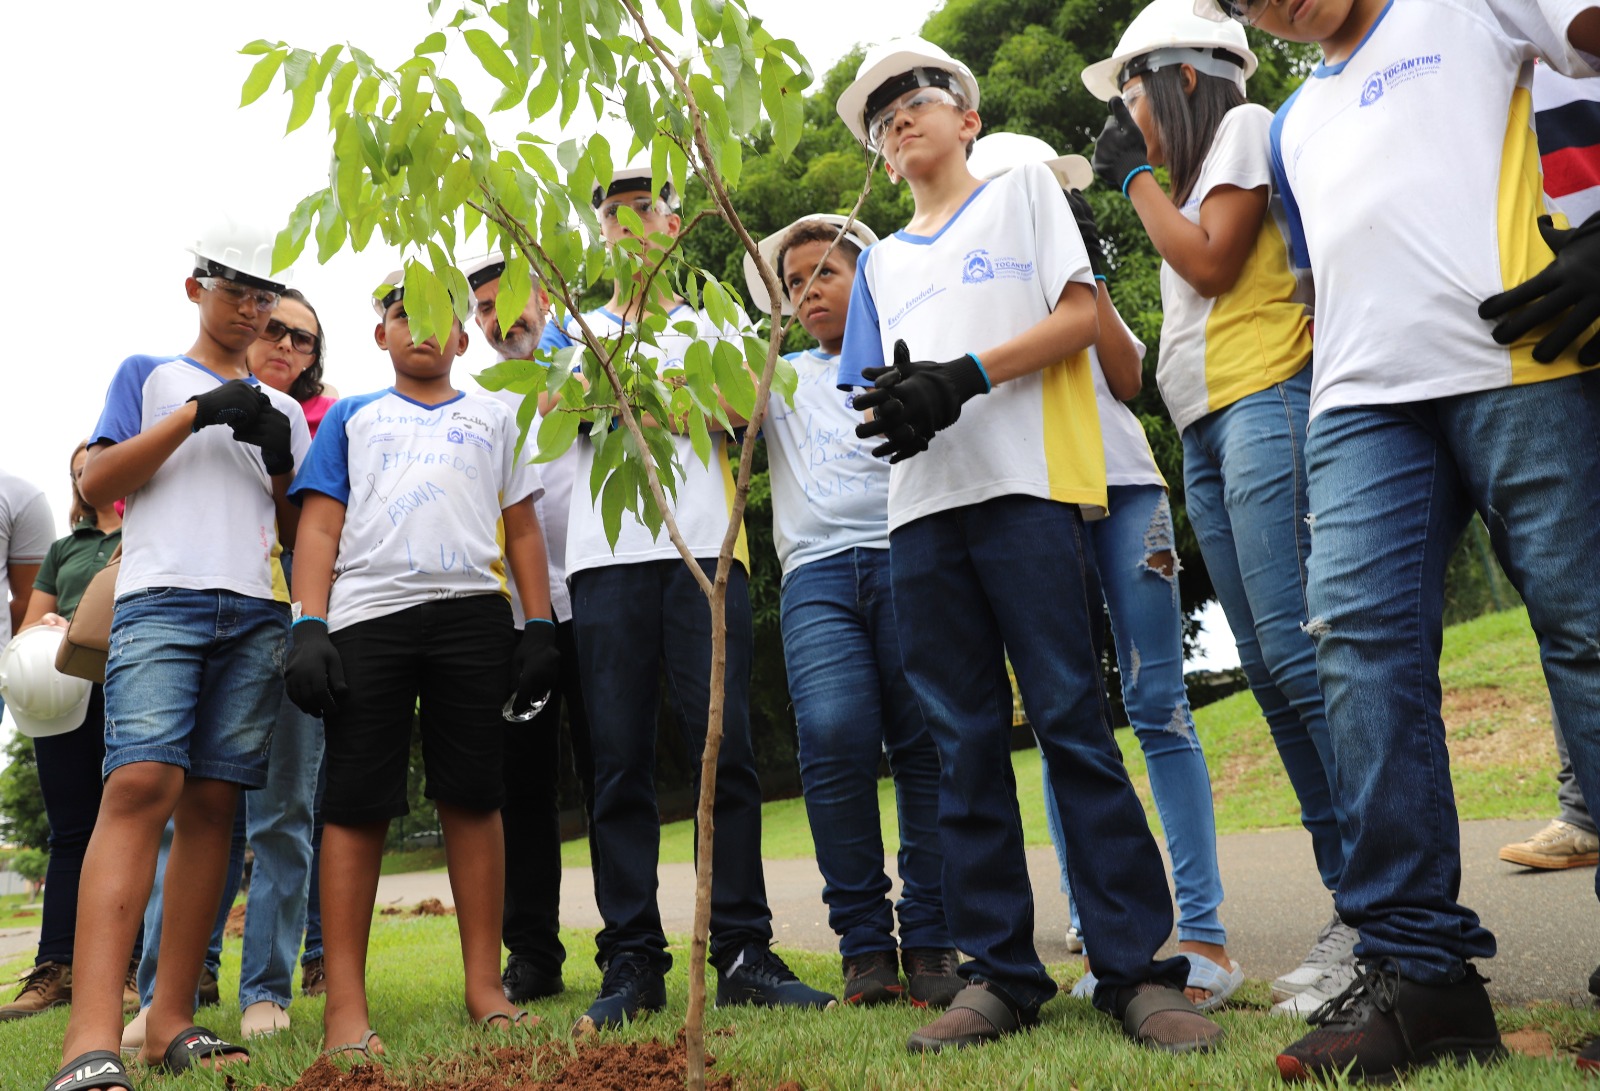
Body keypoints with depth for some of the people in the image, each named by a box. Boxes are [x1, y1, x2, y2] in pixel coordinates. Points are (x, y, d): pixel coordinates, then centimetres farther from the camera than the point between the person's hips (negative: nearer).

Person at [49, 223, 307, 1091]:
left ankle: (173, 1020, 2)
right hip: (160, 598, -3)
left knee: (212, 801, -2)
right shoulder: (150, 375, 17)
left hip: (256, 615, 4)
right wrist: (196, 414, -3)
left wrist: (279, 462, 2)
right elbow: (96, 484, 5)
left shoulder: (280, 412, 25)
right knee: (140, 784, -20)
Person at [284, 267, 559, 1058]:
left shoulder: (493, 419, 22)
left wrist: (539, 625, 5)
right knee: (356, 805, -3)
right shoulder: (352, 417, 20)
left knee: (474, 797, -1)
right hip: (366, 617, 0)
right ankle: (345, 1003, 1)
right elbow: (320, 526, 10)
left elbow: (522, 528, 17)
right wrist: (309, 628, -4)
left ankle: (484, 987, 6)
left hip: (472, 614, 1)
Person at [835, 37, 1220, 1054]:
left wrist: (965, 378, -11)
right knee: (965, 742, 2)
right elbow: (874, 385, 17)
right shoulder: (883, 261, 26)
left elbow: (1081, 313, 2)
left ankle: (1139, 965, -3)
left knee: (1072, 719, -9)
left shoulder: (1025, 188, 15)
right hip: (922, 504, 5)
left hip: (1025, 479, -4)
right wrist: (896, 405, -8)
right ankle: (1001, 970, 8)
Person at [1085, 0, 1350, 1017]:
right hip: (1209, 427, 9)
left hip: (1268, 399, -9)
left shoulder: (1244, 125, 7)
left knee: (1299, 651, -20)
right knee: (1273, 671, 0)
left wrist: (1136, 175, 4)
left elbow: (1211, 265, -5)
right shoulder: (1196, 176, 29)